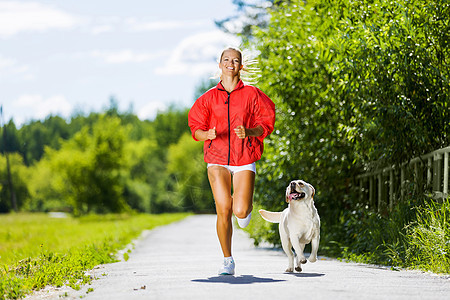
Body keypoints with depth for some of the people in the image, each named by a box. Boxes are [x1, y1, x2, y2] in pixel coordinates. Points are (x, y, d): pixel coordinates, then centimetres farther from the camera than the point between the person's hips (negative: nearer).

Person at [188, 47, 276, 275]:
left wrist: (249, 132, -17)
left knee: (240, 212, -11)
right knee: (223, 211, -8)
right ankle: (228, 261, 6)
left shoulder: (252, 94, 4)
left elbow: (265, 124, 3)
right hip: (217, 161, 1)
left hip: (244, 161, -1)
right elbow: (196, 128, 8)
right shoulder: (209, 98, 8)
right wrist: (207, 134, -15)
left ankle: (246, 204, 29)